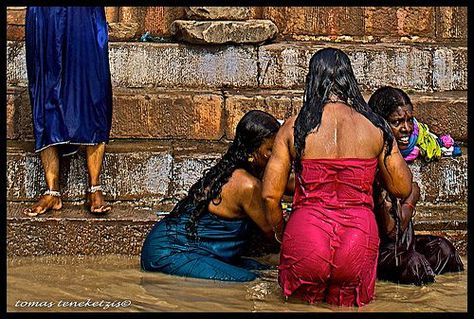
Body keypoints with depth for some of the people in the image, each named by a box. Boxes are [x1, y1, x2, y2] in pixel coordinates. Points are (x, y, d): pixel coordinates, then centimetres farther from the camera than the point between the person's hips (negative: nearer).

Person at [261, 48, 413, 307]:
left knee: (302, 294, 25)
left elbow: (270, 195, -1)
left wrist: (281, 233, 17)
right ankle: (341, 296, -5)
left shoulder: (293, 127, -1)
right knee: (347, 296, 24)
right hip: (359, 242, 0)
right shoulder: (376, 128, 1)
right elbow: (403, 189, 10)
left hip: (305, 236, 0)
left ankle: (311, 294, -3)